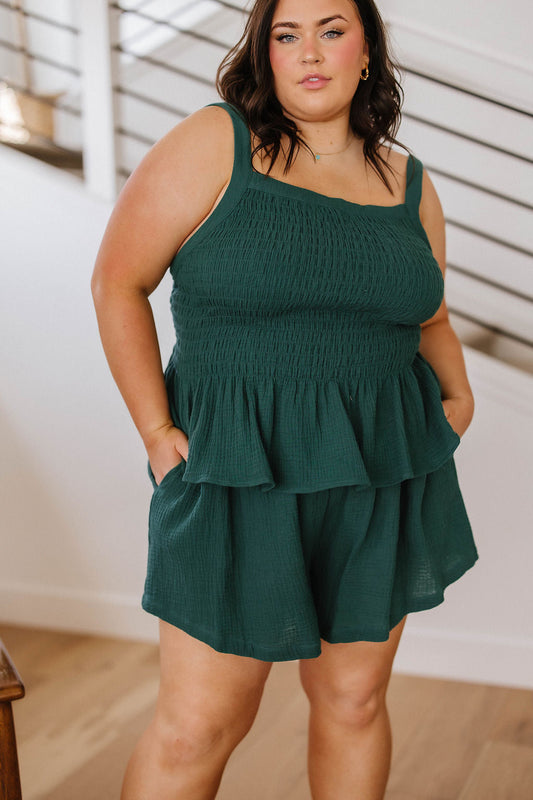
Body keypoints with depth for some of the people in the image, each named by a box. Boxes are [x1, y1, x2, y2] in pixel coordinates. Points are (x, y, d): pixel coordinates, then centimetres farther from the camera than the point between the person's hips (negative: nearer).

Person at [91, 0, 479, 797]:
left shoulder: (409, 184, 8)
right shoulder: (214, 145, -6)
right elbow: (118, 283, -6)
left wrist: (459, 393, 5)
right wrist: (156, 430, -10)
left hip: (385, 473, 4)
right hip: (241, 471, -4)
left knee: (354, 697, 15)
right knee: (199, 725, 1)